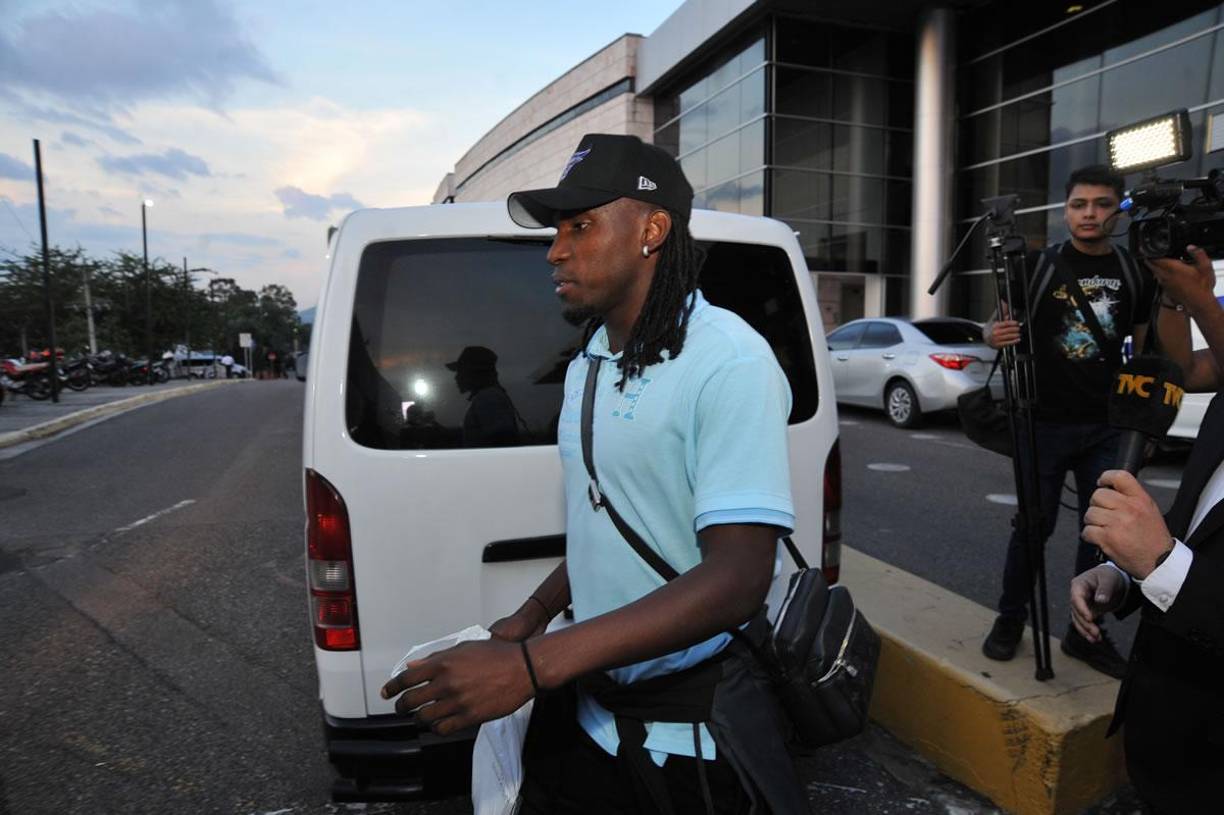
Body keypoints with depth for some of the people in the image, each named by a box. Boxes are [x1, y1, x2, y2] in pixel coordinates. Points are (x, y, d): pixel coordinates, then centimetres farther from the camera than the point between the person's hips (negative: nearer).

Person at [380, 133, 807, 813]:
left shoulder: (729, 362, -21)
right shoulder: (588, 365, 6)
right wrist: (531, 619, 7)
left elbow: (737, 580, -27)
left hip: (694, 736, -6)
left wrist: (533, 665, -30)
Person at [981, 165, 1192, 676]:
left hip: (1108, 426, 3)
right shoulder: (1039, 267, -1)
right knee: (1033, 525, 0)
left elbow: (1174, 355, 7)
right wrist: (994, 335, -22)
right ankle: (1011, 618, 16)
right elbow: (996, 328, 2)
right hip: (1045, 422, -3)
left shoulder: (1136, 274, 6)